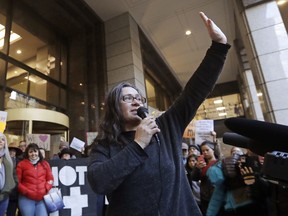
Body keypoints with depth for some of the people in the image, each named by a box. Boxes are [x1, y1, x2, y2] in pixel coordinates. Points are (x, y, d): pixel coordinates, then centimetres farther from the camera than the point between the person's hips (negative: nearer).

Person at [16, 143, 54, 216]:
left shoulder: (45, 164, 12)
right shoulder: (21, 164, 5)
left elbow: (50, 179, 12)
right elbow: (17, 182, 1)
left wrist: (46, 189, -5)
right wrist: (26, 192, -9)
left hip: (42, 198, 2)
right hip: (26, 198, -1)